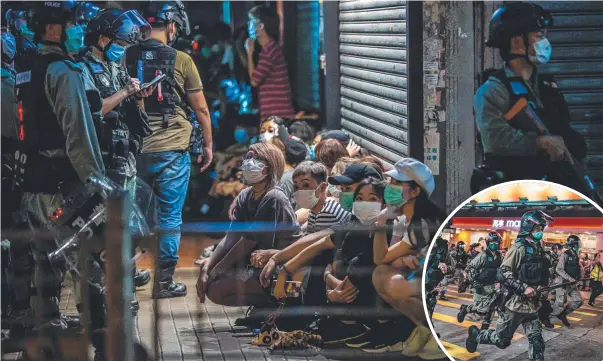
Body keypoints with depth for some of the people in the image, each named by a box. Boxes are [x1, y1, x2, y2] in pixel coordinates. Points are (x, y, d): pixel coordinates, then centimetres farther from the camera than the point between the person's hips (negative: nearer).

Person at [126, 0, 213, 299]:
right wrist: (208, 145, 10)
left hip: (135, 149, 4)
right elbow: (201, 110, -2)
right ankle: (164, 282, 5)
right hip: (172, 150, -4)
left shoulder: (127, 58, 3)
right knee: (169, 217, 3)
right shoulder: (181, 61, -6)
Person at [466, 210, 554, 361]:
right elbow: (502, 274, -20)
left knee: (537, 342, -1)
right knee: (501, 340, 5)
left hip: (531, 304, 7)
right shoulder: (519, 247, -14)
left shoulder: (538, 248, 11)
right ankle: (475, 334, 31)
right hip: (515, 303, -7)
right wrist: (523, 288, -25)